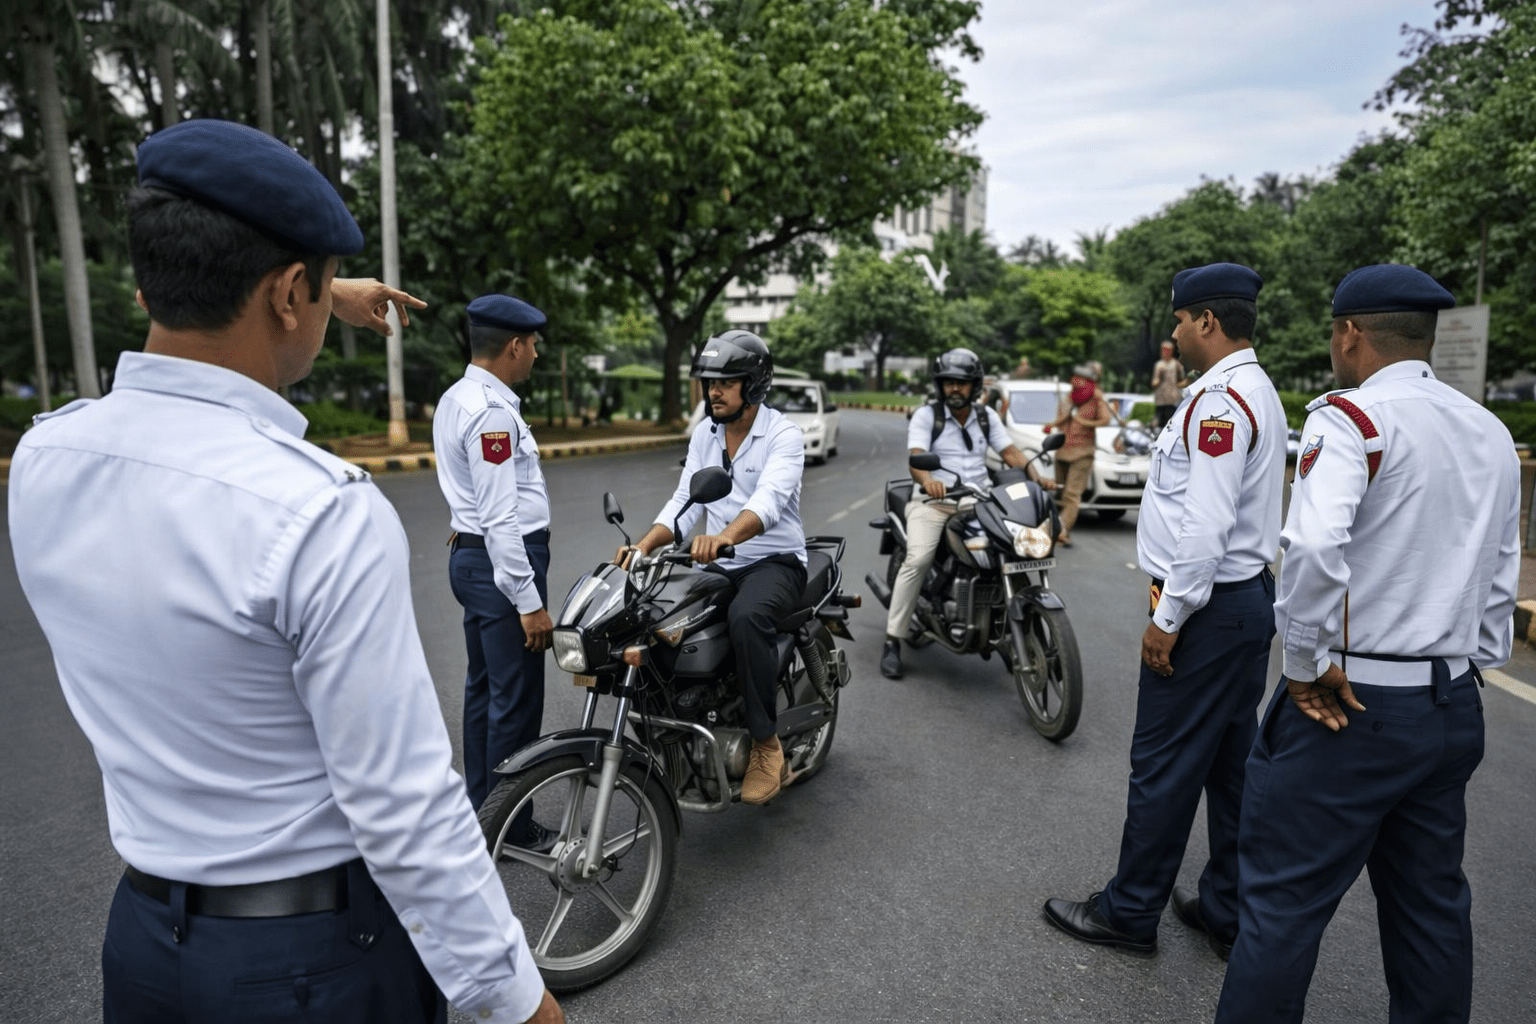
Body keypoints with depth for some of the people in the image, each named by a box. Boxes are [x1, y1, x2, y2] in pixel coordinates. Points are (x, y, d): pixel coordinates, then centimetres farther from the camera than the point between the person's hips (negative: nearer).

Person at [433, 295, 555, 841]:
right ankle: (511, 827, 11)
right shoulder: (492, 412, -20)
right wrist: (529, 602, -22)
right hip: (503, 562, -11)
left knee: (483, 688, 18)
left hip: (471, 556, 11)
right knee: (517, 699, -1)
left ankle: (480, 809, 31)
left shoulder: (455, 399, 11)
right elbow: (501, 518, -23)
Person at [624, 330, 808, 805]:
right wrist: (643, 545, -15)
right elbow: (686, 500, 2)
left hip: (775, 561, -6)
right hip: (719, 565, 6)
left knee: (746, 616, -37)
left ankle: (766, 744, -21)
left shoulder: (784, 435, -12)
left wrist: (724, 536, -49)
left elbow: (769, 501, -30)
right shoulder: (704, 435, 9)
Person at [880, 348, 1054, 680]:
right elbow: (915, 456, -15)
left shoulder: (986, 417, 15)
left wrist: (1037, 478, -13)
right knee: (919, 558, -27)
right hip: (933, 501, -4)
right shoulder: (925, 415, 0)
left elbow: (1010, 452, 6)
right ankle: (892, 642, -19)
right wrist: (927, 480, -38)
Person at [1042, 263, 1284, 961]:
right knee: (1232, 764, 16)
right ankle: (1228, 913, 29)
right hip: (1250, 596, 11)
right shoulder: (1256, 392, 15)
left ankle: (1129, 912, 16)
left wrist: (1167, 619, -18)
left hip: (1207, 608, -11)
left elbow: (1206, 528, -25)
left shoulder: (1221, 400, -18)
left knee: (1164, 767, 1)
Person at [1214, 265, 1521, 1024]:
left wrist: (1306, 666, -17)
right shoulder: (1492, 433, 12)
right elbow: (1500, 578, 15)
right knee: (1431, 903, 20)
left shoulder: (1351, 418, -13)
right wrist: (1472, 667, 20)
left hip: (1350, 704, -8)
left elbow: (1314, 548, -29)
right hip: (1453, 704, 8)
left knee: (1284, 898, 1)